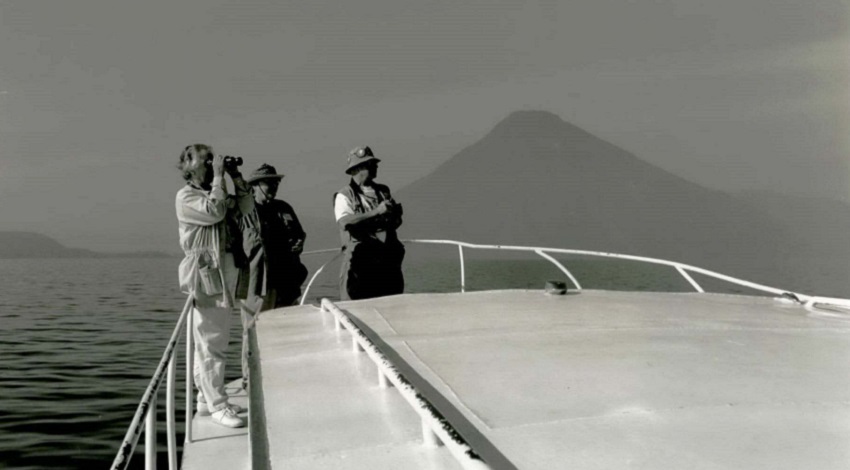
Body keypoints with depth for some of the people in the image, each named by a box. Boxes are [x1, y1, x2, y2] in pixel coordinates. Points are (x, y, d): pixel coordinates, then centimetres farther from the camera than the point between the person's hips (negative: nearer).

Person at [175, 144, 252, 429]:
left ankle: (206, 399, 21)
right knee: (211, 343, -9)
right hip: (205, 274, -9)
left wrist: (236, 177, 9)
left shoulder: (214, 193, 20)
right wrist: (219, 177, -13)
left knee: (211, 341, 13)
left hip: (225, 273, 9)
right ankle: (217, 405, -8)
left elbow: (245, 207, 16)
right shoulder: (186, 196, -5)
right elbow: (214, 212, -21)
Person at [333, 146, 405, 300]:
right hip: (359, 257, -5)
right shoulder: (345, 195, 0)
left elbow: (397, 220, 19)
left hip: (387, 257, 5)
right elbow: (345, 221, -17)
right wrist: (376, 212, -20)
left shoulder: (383, 191, 16)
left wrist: (394, 212, -4)